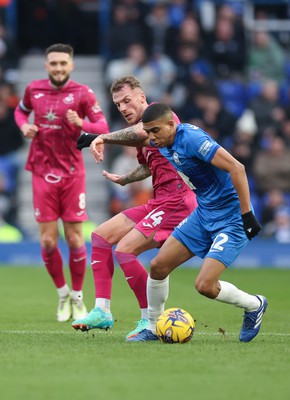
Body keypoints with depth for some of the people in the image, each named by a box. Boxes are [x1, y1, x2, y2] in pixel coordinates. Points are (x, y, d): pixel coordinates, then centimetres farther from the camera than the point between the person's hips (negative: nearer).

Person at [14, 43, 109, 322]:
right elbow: (20, 110, 22)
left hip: (72, 172, -2)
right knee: (48, 241, -2)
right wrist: (24, 125, 0)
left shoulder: (82, 93, -5)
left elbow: (103, 127, -8)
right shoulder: (33, 89, 3)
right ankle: (62, 294, 19)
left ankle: (77, 298, 16)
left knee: (74, 239, -1)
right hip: (42, 173, 2)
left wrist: (81, 123, -27)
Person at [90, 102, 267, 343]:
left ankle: (254, 305, 11)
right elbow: (136, 133, 30)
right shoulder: (163, 144, 2)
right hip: (204, 213, 9)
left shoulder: (191, 139, -26)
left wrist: (247, 214, -28)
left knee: (205, 285, -17)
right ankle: (153, 328, 21)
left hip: (231, 219, -9)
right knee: (159, 266, 3)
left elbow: (236, 168, -29)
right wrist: (101, 139, 29)